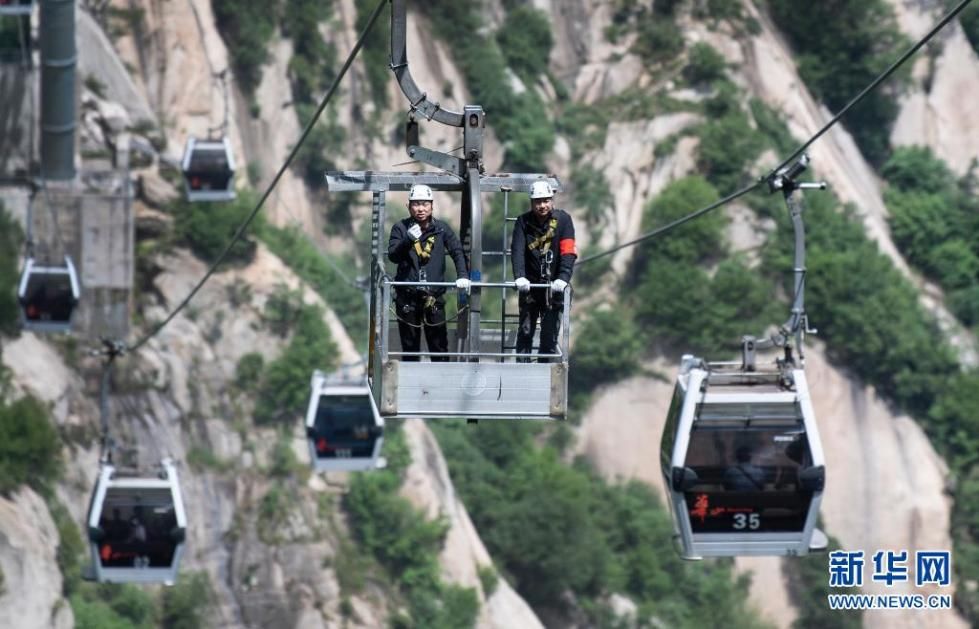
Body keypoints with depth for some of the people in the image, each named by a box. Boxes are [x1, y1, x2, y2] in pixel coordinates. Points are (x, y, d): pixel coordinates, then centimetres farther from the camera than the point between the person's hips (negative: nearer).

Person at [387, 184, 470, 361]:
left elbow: (457, 251, -2)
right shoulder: (401, 228, 1)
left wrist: (463, 275, -19)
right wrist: (408, 239, -27)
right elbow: (393, 256, -10)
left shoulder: (441, 229, 3)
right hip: (408, 297, 0)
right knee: (410, 345, 6)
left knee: (439, 346, 0)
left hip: (434, 295, 0)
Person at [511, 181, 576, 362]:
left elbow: (568, 253, -14)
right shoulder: (524, 222, -2)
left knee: (550, 334, -1)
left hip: (553, 286, -1)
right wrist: (519, 277, -29)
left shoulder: (563, 220, -6)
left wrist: (563, 278, -29)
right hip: (530, 284, 1)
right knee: (525, 332, 1)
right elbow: (517, 250, -13)